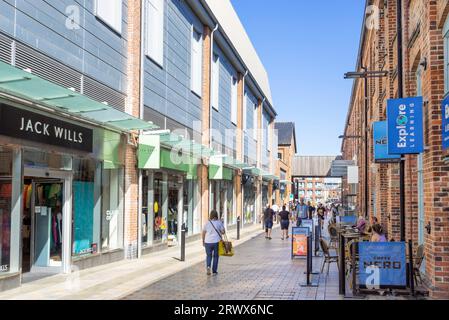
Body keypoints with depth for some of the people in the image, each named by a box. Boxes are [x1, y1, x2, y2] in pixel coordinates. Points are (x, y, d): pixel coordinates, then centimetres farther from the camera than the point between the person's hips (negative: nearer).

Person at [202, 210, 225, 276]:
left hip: (208, 242, 1)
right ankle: (214, 271, 13)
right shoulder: (219, 222, -2)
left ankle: (208, 266, -9)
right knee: (215, 256, 11)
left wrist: (203, 241, 13)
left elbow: (203, 233, 2)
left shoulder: (207, 223, 0)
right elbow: (223, 232, -3)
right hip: (217, 241, -1)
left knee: (209, 255, 15)